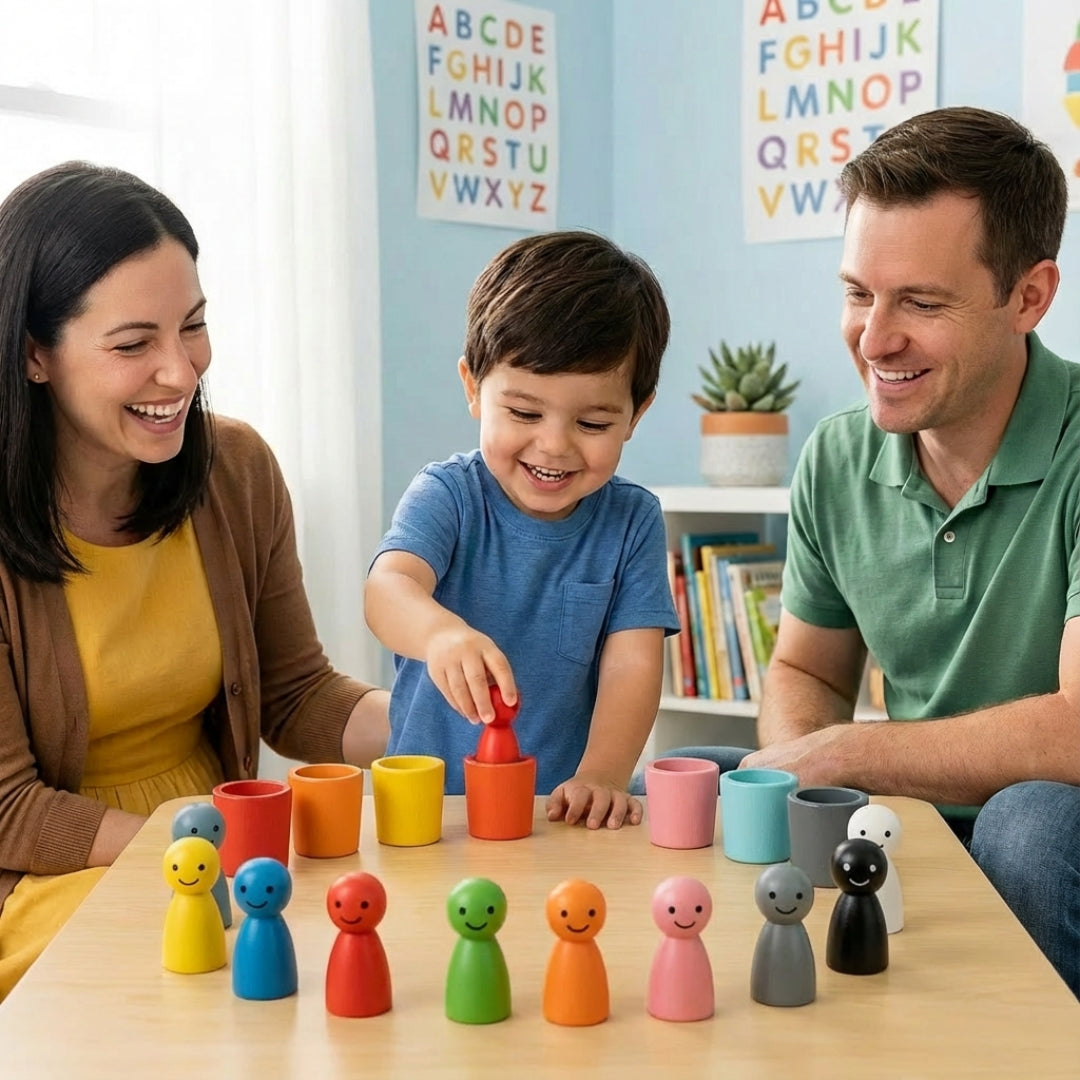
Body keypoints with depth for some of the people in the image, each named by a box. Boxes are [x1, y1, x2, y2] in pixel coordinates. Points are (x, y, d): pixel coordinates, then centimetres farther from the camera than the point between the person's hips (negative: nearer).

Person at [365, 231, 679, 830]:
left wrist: (600, 778, -20)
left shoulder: (632, 520, 4)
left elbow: (633, 665, -3)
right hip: (432, 803, -4)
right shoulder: (447, 495, -2)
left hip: (566, 814, 4)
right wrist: (442, 632, -43)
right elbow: (388, 586, -20)